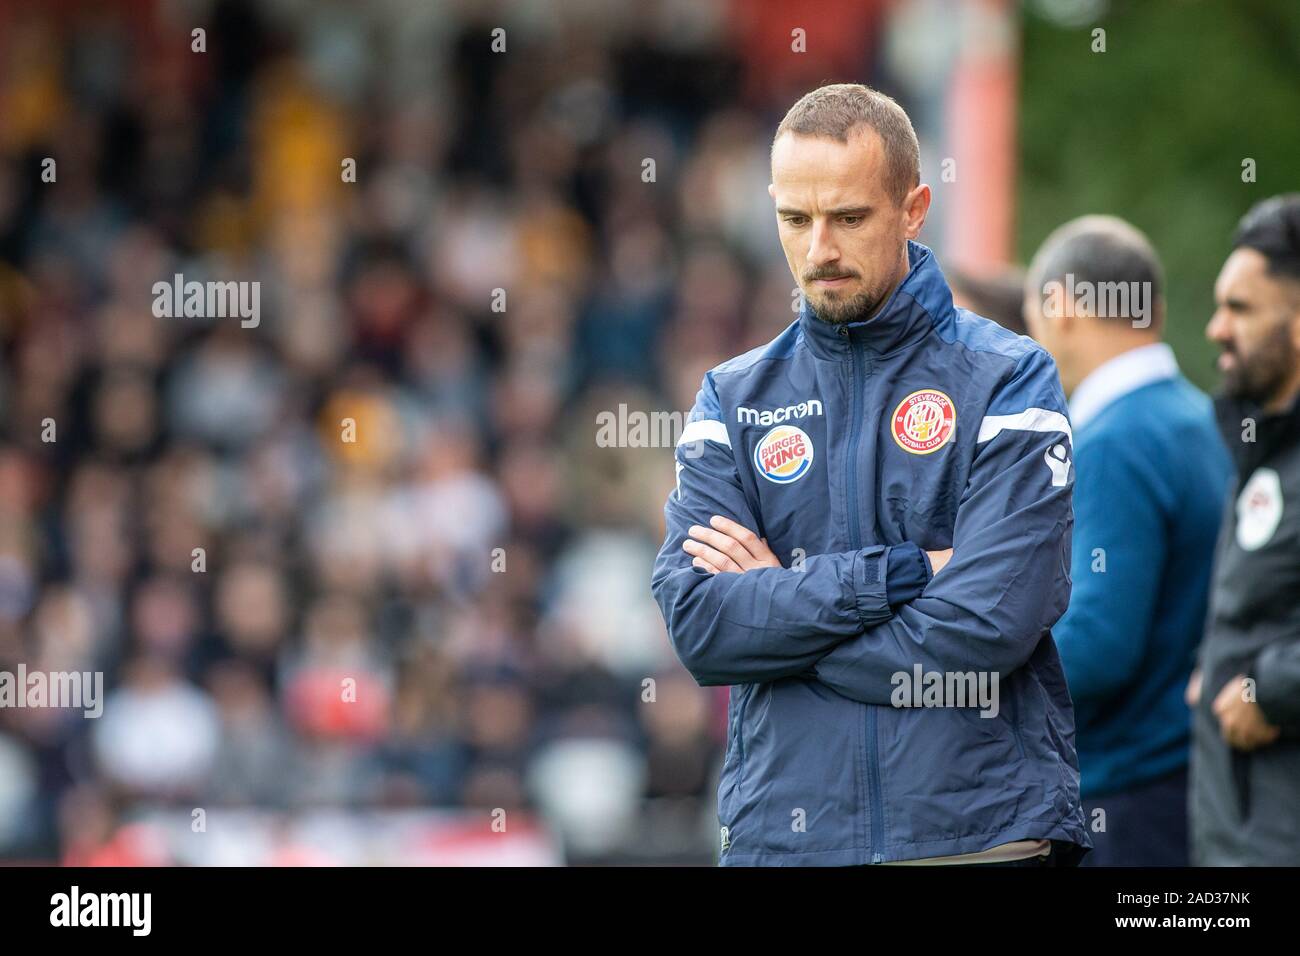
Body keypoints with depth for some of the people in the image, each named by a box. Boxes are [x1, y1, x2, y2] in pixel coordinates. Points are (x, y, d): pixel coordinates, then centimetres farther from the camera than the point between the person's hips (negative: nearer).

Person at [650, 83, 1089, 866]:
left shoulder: (1008, 382, -2)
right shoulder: (734, 398, 8)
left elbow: (989, 624, -14)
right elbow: (696, 623, -6)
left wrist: (775, 601, -8)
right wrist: (897, 573, -14)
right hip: (783, 832, 3)